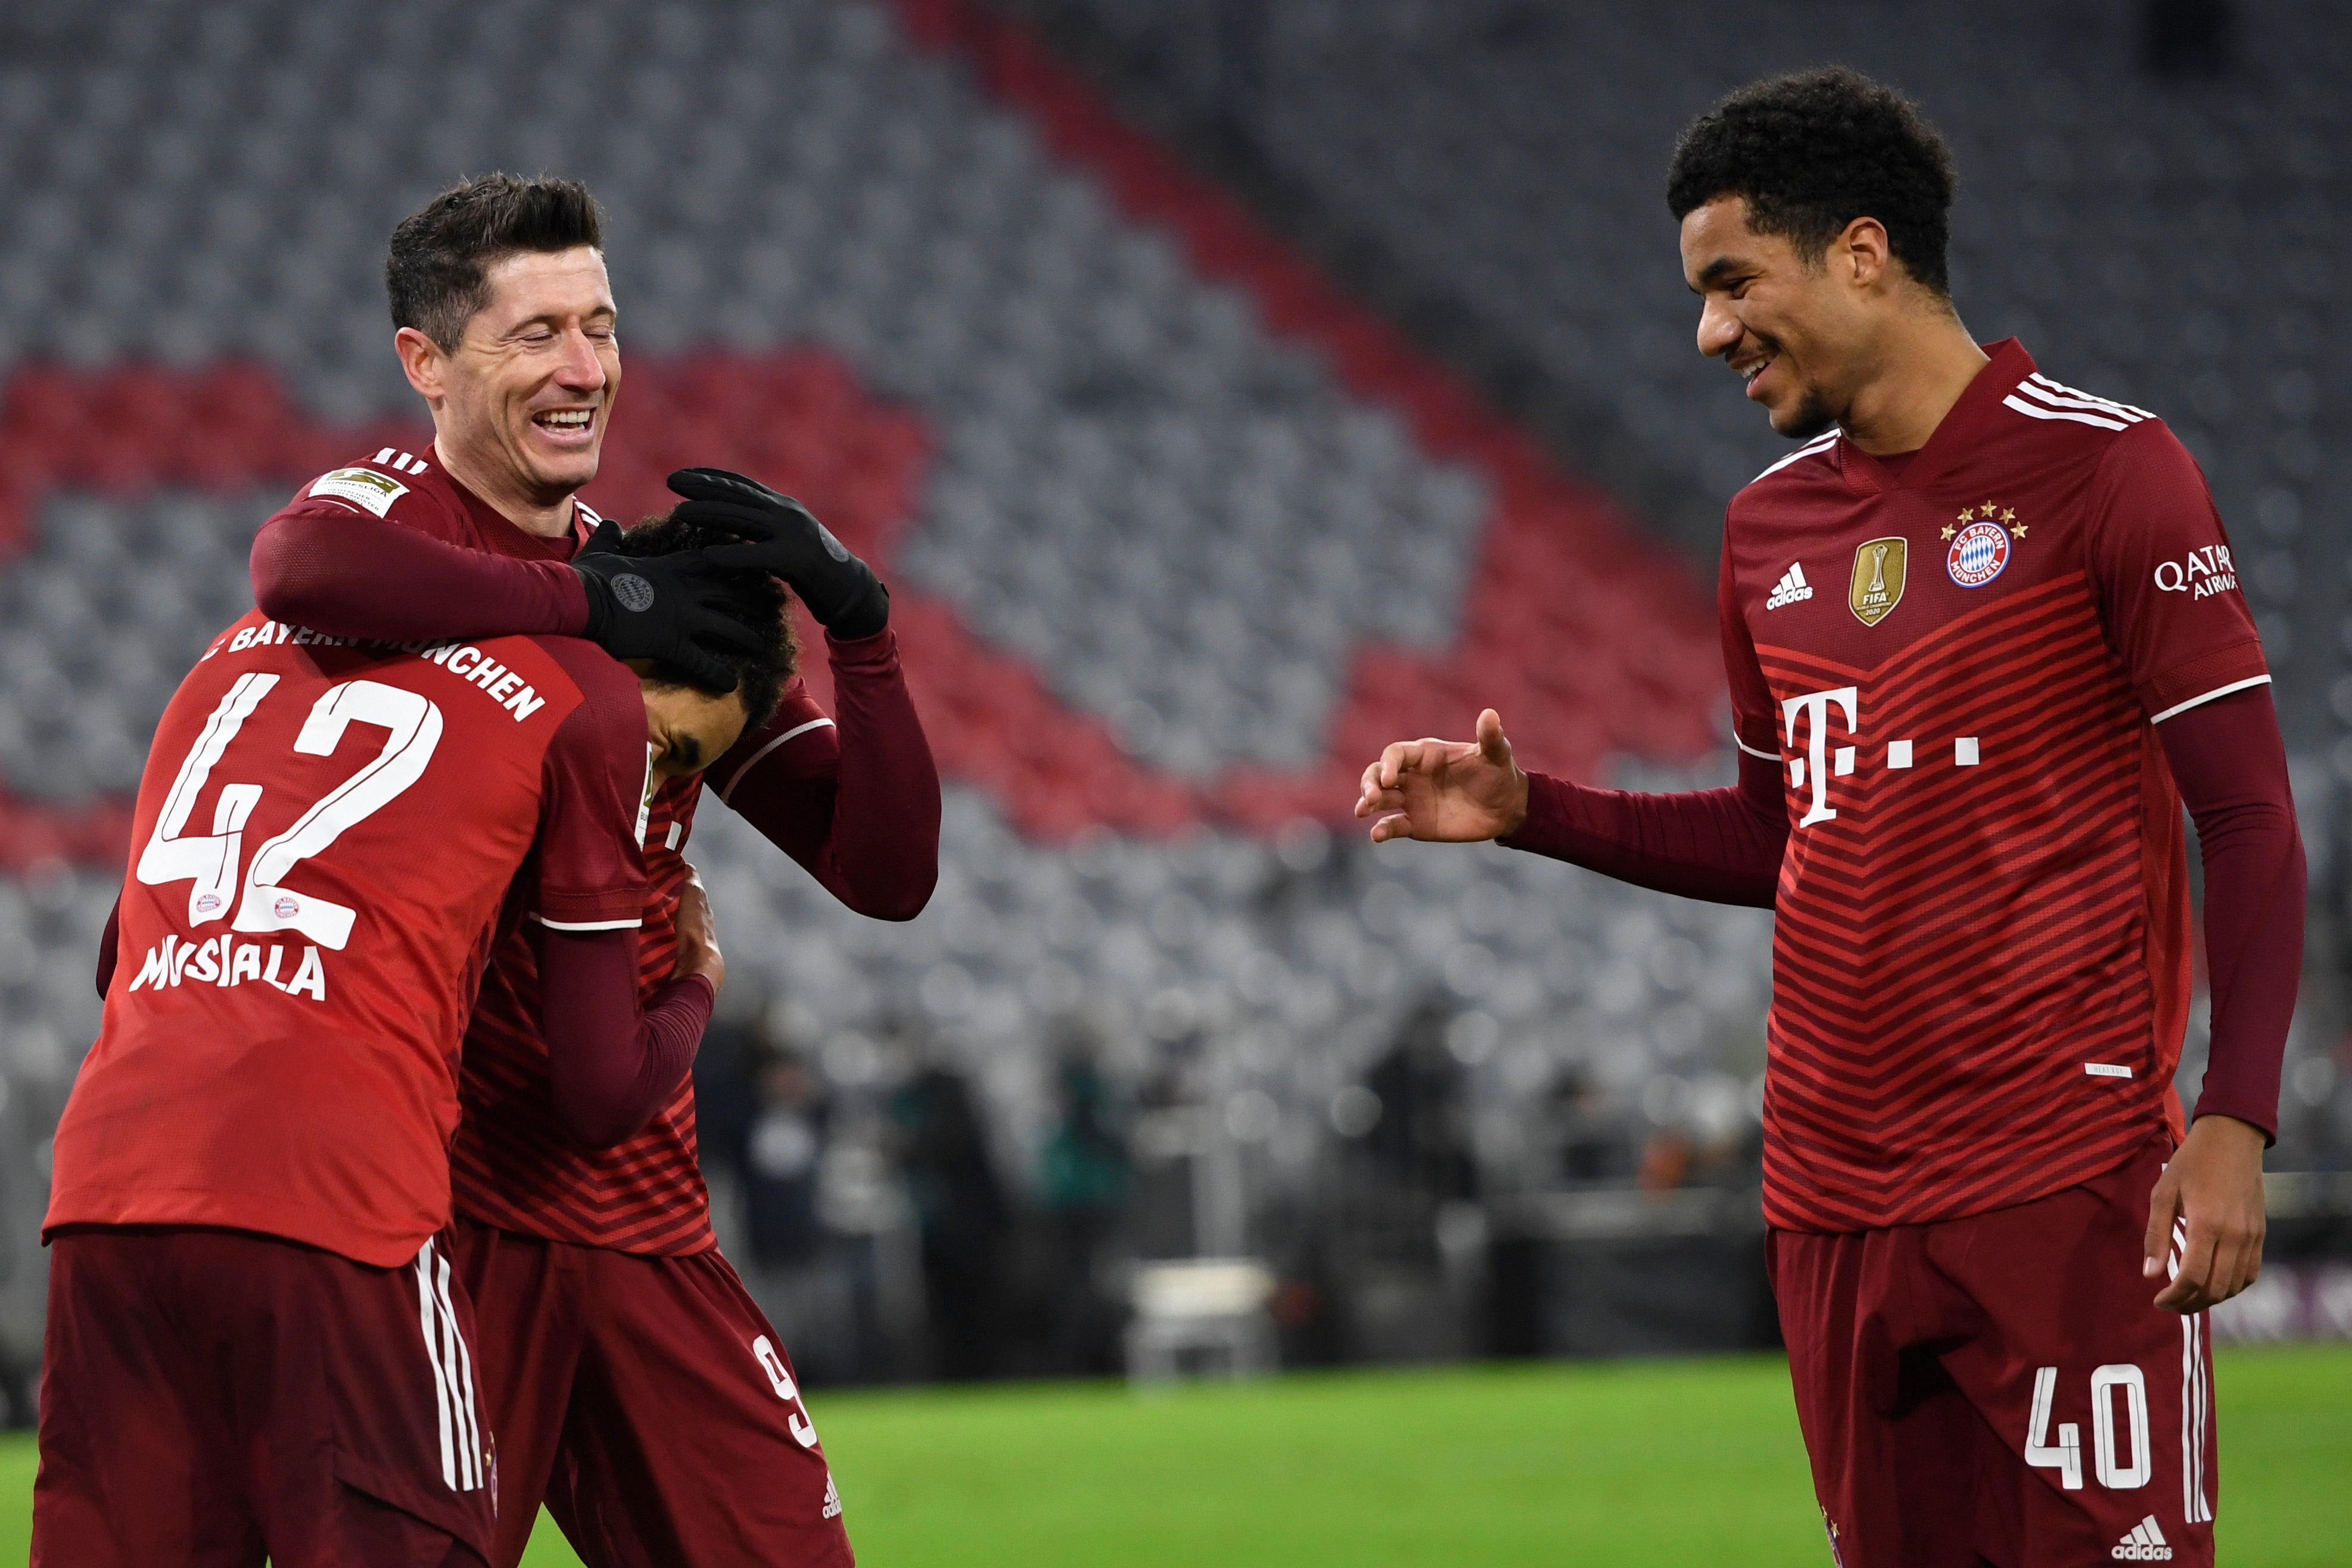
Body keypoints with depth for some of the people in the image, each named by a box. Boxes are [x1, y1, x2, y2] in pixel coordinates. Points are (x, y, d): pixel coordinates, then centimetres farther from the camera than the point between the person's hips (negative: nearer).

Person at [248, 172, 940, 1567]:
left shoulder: (658, 591, 15)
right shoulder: (402, 513, -3)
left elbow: (888, 873, 9)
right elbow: (303, 568, -31)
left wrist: (855, 619, -4)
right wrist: (589, 599, -21)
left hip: (644, 1225, 6)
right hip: (446, 1217, -6)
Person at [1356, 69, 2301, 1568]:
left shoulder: (2102, 471, -6)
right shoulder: (1771, 523, 14)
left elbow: (2252, 826, -9)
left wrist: (2235, 1121, -20)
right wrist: (1531, 810, 12)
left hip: (2071, 1187, -6)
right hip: (1835, 1202, 6)